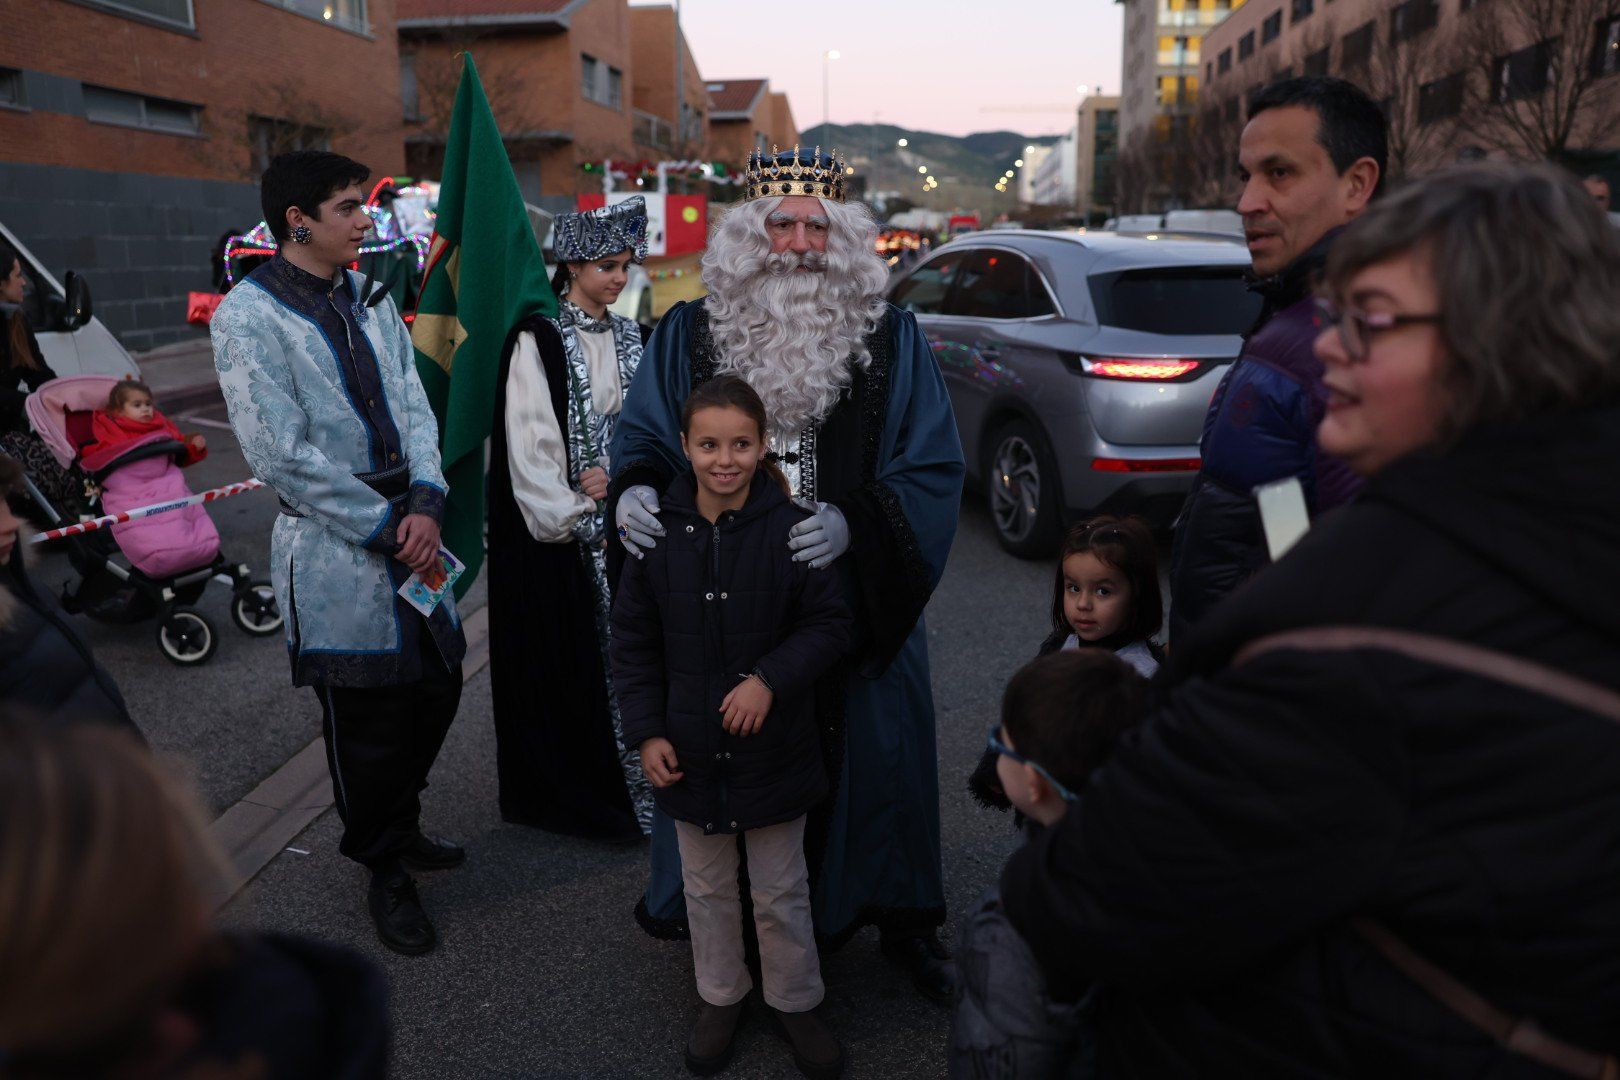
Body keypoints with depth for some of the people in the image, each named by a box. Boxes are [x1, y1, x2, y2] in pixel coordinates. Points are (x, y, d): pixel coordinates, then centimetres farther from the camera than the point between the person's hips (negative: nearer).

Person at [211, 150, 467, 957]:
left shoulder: (371, 301, 10)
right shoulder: (249, 315, -10)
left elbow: (413, 408, 6)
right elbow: (280, 452, -16)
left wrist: (426, 503, -11)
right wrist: (385, 527, -14)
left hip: (407, 533, 7)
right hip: (335, 549, -7)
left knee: (436, 686, 16)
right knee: (366, 718, 4)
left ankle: (398, 826, 41)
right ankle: (384, 870, 26)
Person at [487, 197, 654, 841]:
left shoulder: (629, 339, 11)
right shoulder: (538, 339, -8)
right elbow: (528, 440, -12)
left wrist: (617, 474, -11)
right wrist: (568, 516, -14)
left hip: (617, 516, 6)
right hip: (555, 525, -5)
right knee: (561, 654, 2)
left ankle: (626, 786, 21)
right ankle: (558, 792, 17)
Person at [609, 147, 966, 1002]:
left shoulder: (891, 339, 1)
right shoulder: (688, 334, 4)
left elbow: (933, 471, -4)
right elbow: (642, 438, 9)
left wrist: (853, 522, -21)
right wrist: (634, 491, -15)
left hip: (858, 606, 0)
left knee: (873, 759, 12)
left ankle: (900, 920, 36)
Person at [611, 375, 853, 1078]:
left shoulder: (791, 530, -14)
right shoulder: (657, 533, -7)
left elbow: (829, 624, -9)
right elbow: (634, 643, 0)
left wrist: (770, 680, -22)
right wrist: (646, 731, -5)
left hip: (774, 750, -2)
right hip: (689, 753, 2)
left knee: (782, 893, 15)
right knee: (706, 888, 21)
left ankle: (795, 1001, 37)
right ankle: (721, 996, 43)